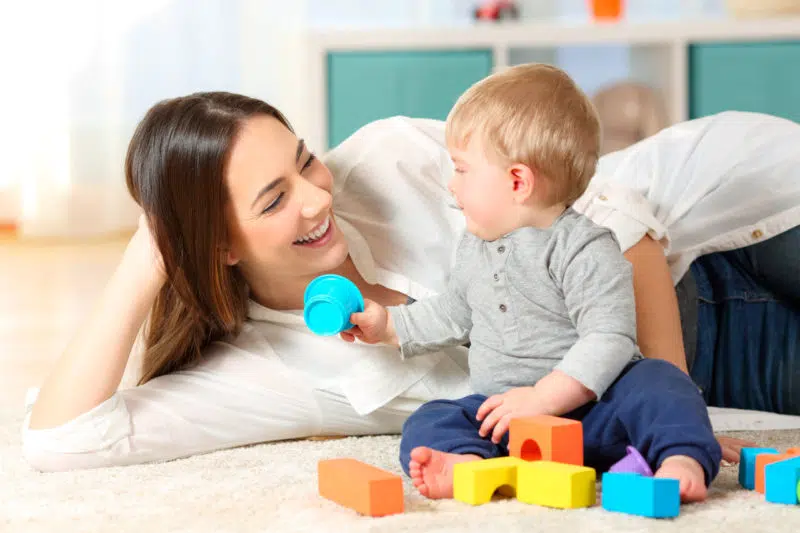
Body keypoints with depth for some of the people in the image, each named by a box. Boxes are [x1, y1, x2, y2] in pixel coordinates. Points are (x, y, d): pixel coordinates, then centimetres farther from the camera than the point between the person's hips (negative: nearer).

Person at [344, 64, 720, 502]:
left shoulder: (584, 249, -11)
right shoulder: (474, 250, 15)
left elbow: (609, 340, -20)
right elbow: (454, 314, 33)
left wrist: (542, 398, -28)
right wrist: (391, 326, 29)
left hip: (588, 406, -5)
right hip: (501, 414, 5)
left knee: (655, 382, -32)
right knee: (427, 425, -21)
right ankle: (466, 464, -50)